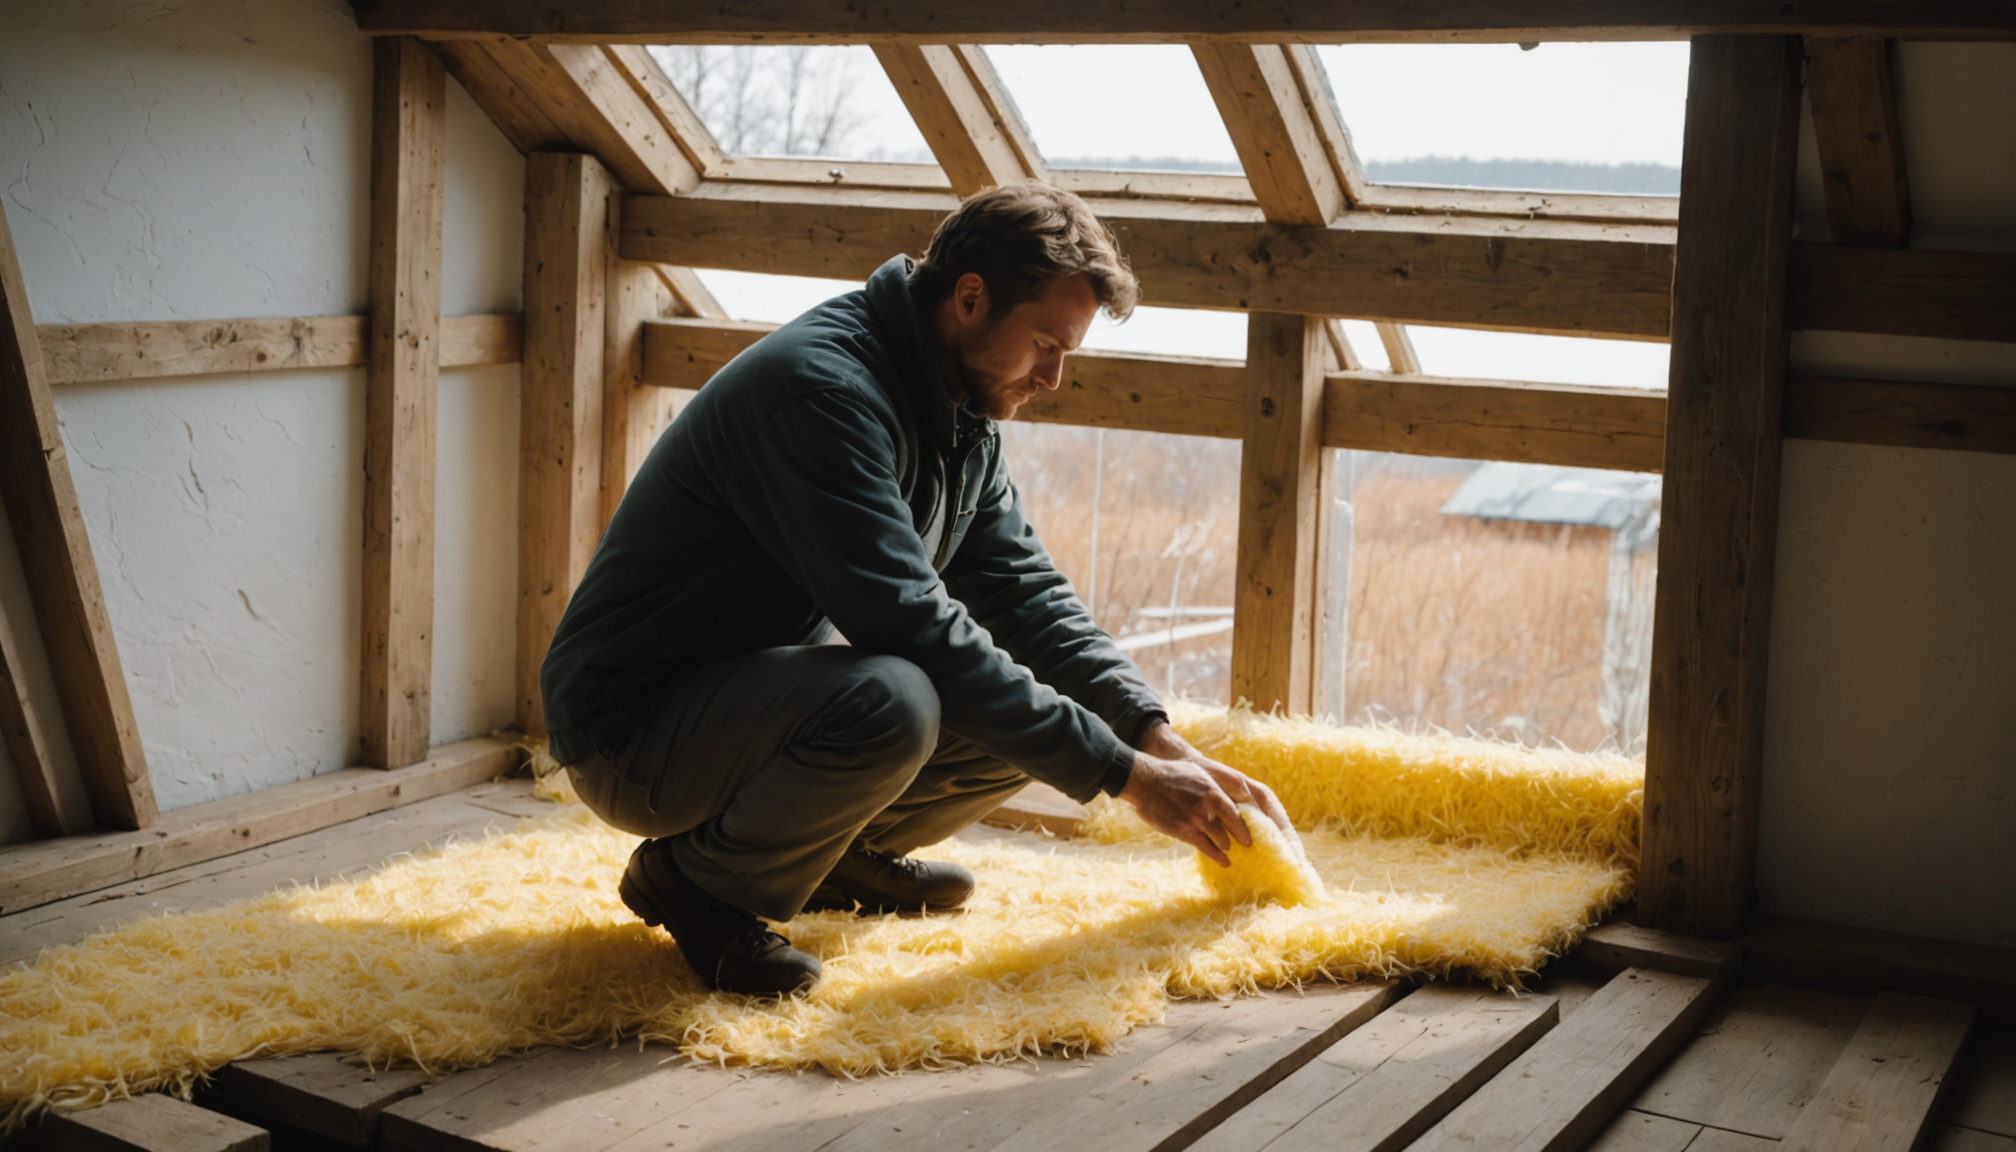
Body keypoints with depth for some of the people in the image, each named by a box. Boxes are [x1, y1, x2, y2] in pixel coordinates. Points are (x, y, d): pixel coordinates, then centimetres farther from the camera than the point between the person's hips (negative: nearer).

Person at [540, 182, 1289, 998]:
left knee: (1036, 702, 0)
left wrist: (1161, 739, -10)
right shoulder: (821, 387, -26)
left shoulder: (961, 421, 5)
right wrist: (1126, 774, -28)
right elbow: (912, 626, -31)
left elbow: (1026, 593, 5)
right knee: (890, 702, -36)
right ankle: (695, 876, -10)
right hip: (634, 727, -9)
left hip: (769, 698, 9)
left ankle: (844, 856, 17)